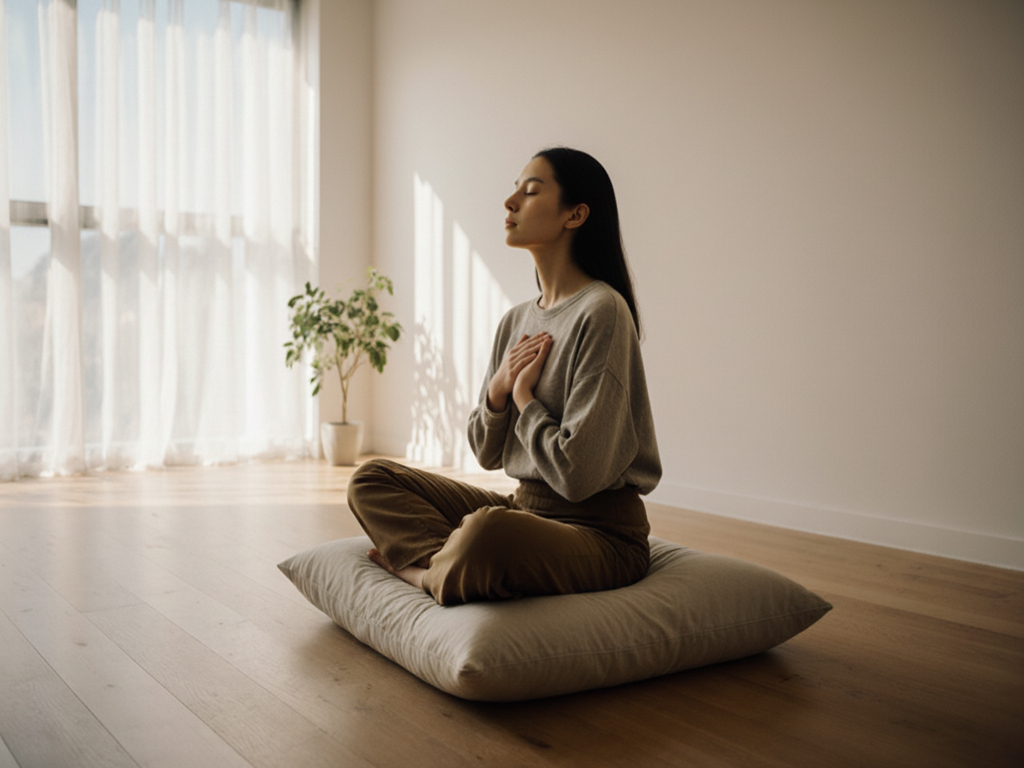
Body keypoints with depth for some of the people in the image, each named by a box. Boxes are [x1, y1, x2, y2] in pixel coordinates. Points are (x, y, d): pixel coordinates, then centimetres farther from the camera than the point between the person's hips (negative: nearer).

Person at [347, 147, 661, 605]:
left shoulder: (601, 312, -15)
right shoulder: (516, 321, 10)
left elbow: (578, 473, -21)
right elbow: (486, 454, 13)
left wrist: (524, 396, -6)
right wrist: (499, 389, -6)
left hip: (599, 530, -8)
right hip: (525, 507, 8)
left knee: (490, 529, -39)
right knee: (372, 480, 5)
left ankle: (425, 573, -8)